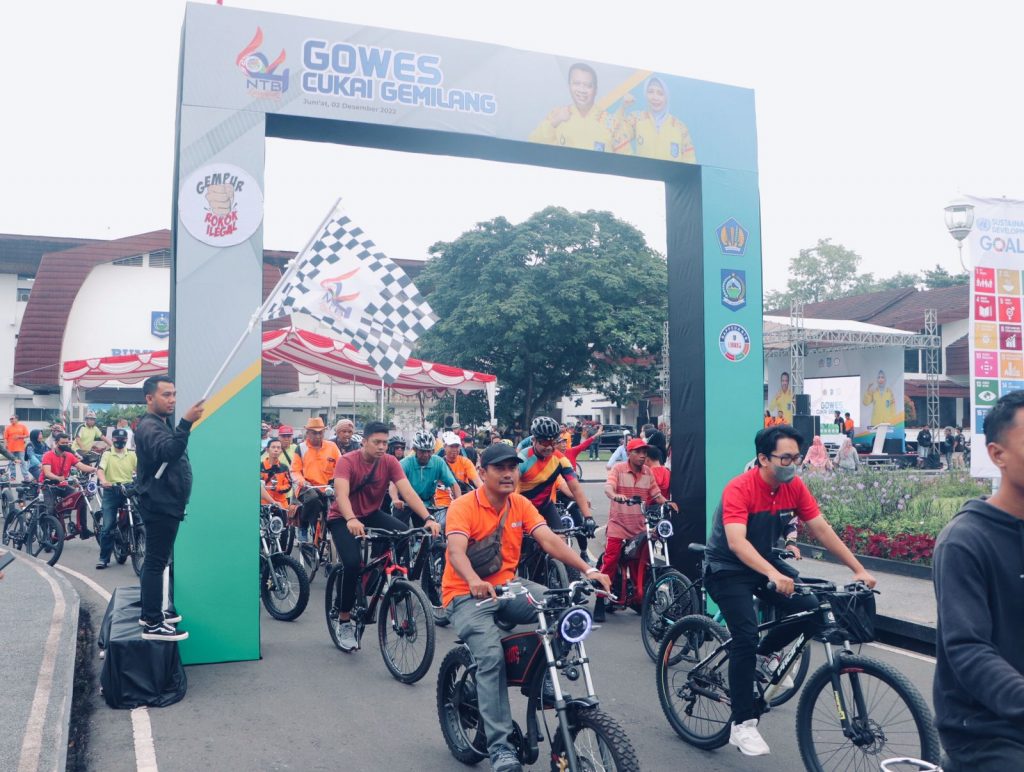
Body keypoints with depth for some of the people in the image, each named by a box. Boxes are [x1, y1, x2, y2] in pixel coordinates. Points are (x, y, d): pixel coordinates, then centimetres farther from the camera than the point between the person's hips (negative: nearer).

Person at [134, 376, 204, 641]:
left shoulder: (163, 424, 18)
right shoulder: (149, 426, -16)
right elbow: (167, 451, -37)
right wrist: (186, 422, -47)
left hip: (165, 503, 11)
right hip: (159, 504, -11)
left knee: (155, 559, 18)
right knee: (156, 562, -11)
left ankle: (151, 612, 28)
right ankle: (152, 624, -10)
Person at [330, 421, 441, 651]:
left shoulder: (390, 462, -11)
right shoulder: (347, 461, -21)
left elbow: (408, 492, -21)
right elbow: (341, 494, -35)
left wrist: (428, 518, -36)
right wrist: (351, 520, -55)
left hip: (371, 515, 4)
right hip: (343, 519, -4)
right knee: (352, 563, -26)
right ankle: (344, 622, -7)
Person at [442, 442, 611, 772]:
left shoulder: (521, 505, 1)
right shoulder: (463, 506, -14)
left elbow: (549, 540, -11)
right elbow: (456, 551, -29)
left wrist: (587, 569, -27)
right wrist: (475, 581, -51)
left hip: (507, 587, 5)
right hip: (467, 594, -5)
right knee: (491, 656, -28)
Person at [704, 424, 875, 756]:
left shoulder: (795, 487, -9)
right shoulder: (739, 489, -27)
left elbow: (823, 530, -6)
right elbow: (736, 542, -39)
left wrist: (858, 570, -14)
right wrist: (773, 575, -53)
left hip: (764, 561, 6)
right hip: (726, 569, -6)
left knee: (808, 609, -13)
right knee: (746, 635, -20)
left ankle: (764, 655, 14)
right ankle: (742, 725, -7)